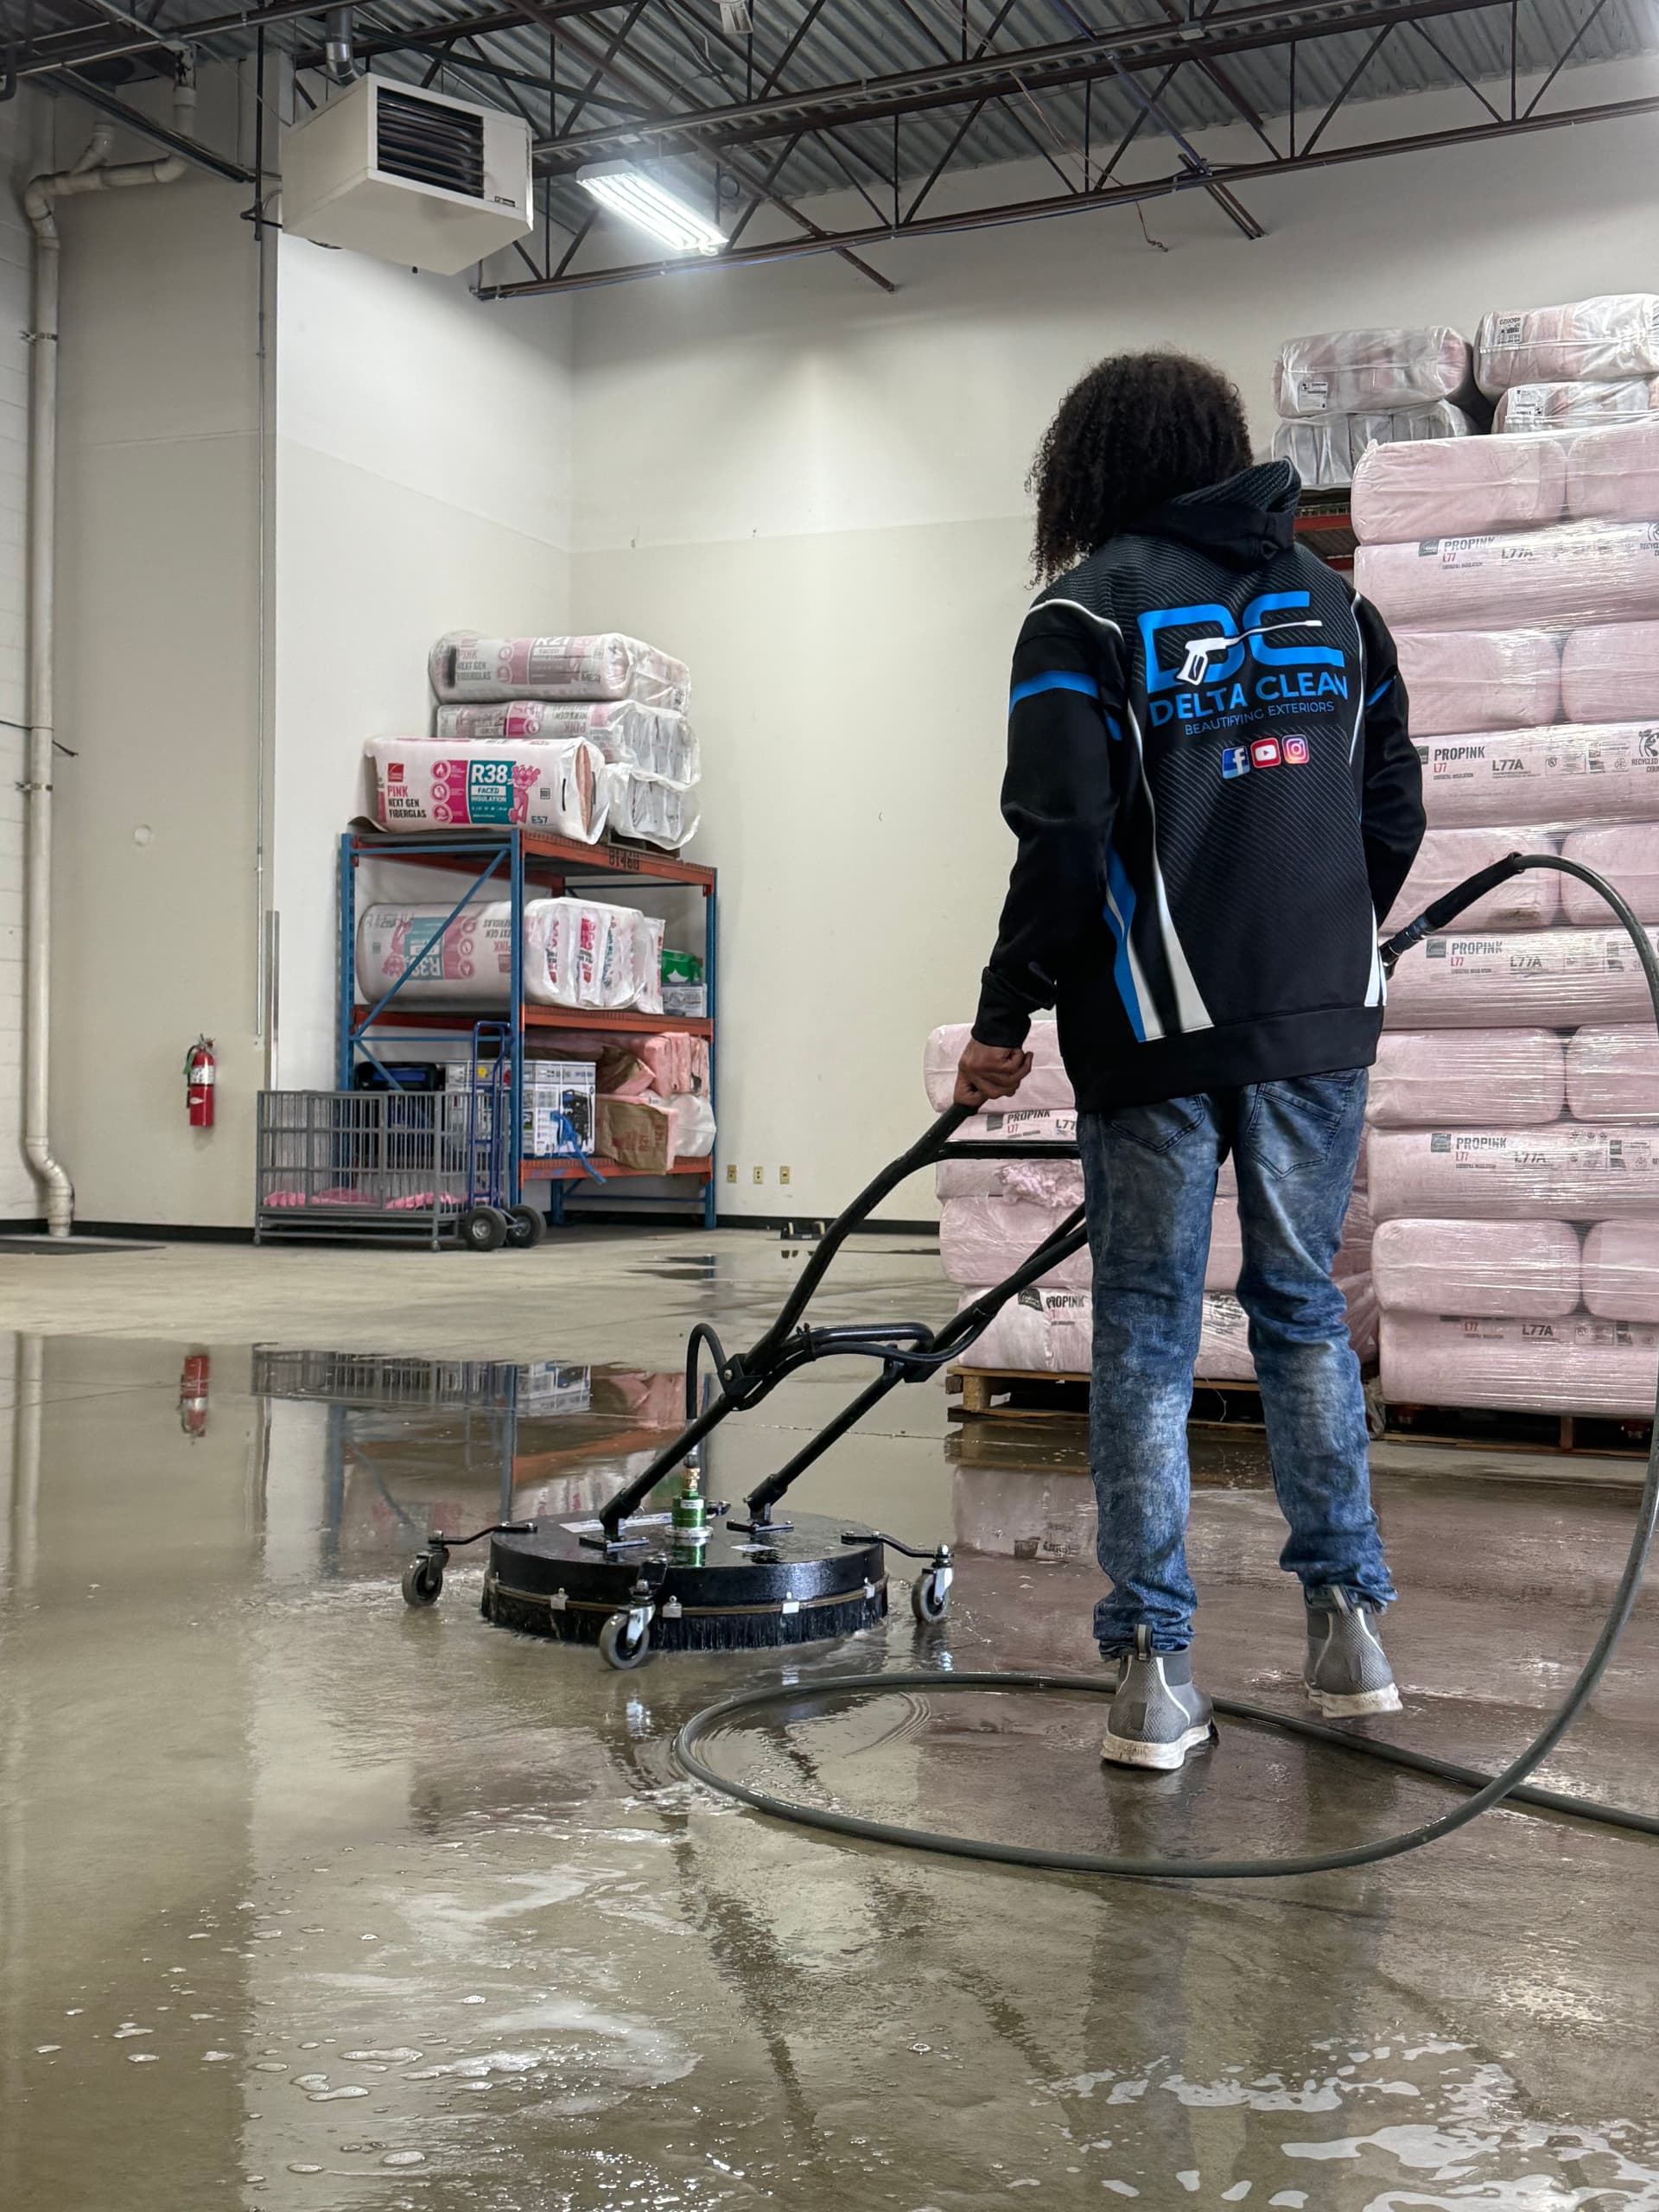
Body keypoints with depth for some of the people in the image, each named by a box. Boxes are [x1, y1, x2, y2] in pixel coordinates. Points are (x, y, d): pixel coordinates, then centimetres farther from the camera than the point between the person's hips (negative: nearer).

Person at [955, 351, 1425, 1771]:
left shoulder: (1089, 611, -4)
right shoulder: (1330, 599, 13)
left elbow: (1064, 840, -12)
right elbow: (1394, 813, 13)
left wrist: (1007, 1018, -4)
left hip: (1160, 1030, -4)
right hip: (1322, 1019, 5)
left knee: (1146, 1337, 3)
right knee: (1305, 1307, 16)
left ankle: (1156, 1668, 4)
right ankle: (1351, 1622, 18)